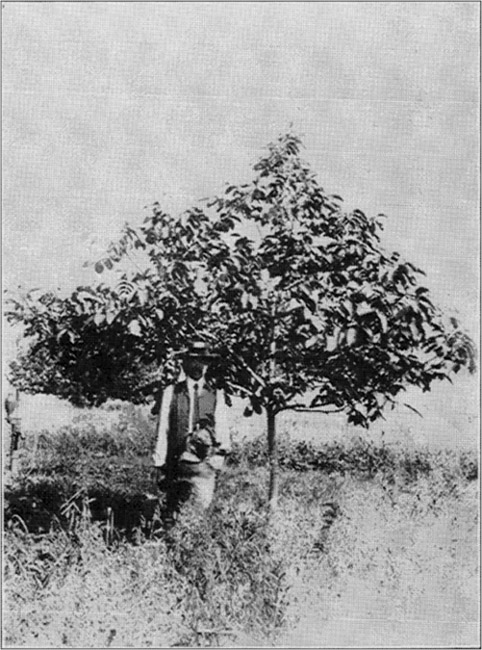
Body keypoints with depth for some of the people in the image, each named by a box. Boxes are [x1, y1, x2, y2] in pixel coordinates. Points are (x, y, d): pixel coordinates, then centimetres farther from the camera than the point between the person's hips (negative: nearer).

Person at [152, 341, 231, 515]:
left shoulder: (216, 396, 9)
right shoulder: (170, 393, 6)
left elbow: (222, 431, 8)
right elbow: (162, 431, 5)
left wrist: (222, 452, -8)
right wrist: (159, 464, 3)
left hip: (204, 465, 0)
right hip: (175, 464, 0)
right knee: (172, 511, 8)